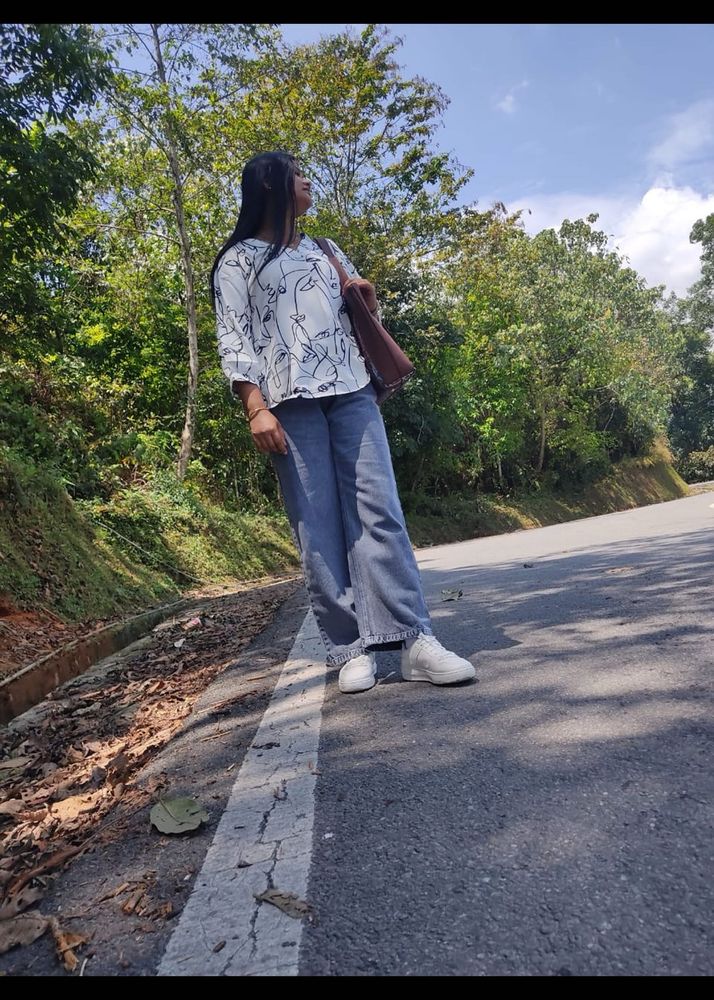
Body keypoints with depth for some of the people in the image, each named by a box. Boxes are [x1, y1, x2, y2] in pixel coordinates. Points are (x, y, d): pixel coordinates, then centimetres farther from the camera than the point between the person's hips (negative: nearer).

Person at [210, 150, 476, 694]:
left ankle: (417, 641, -10)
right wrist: (256, 407, -12)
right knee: (317, 527, -7)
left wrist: (370, 300, 10)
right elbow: (233, 336, 1)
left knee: (379, 511, -8)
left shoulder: (327, 252, 27)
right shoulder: (238, 259, 12)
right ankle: (351, 649, -2)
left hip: (352, 391, 4)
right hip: (291, 401, -3)